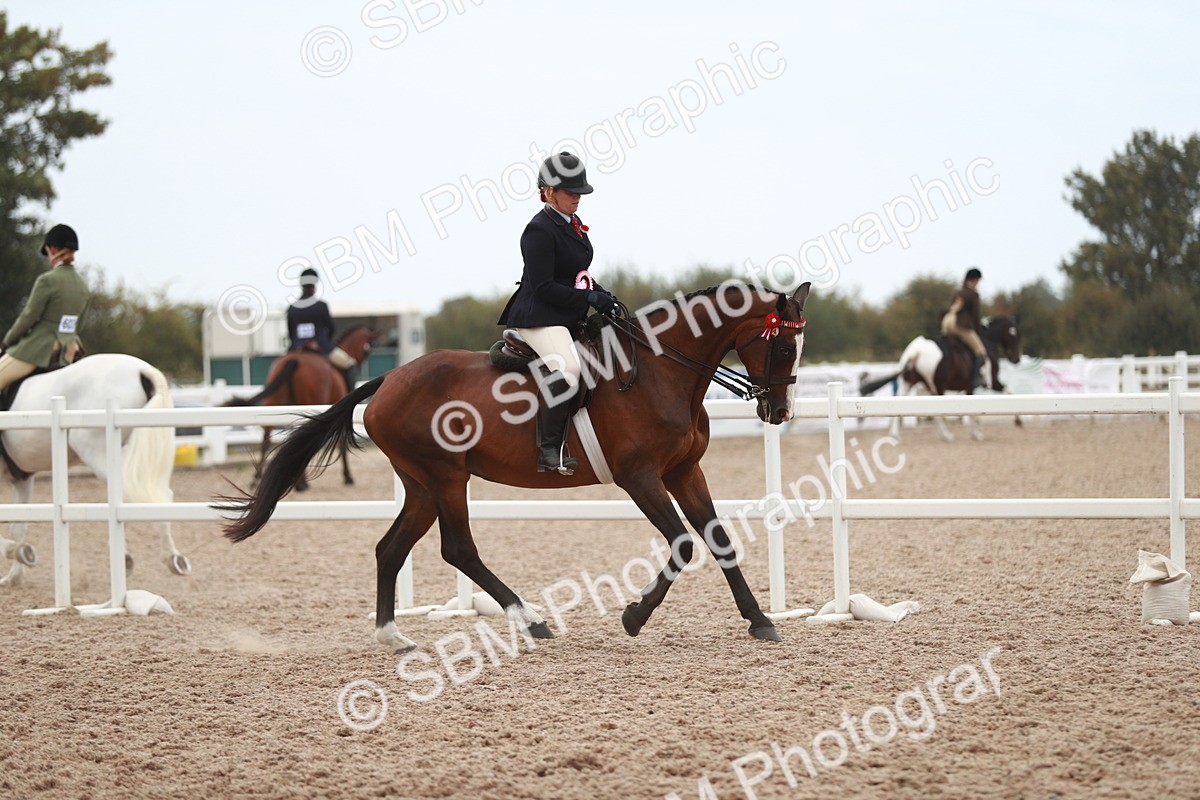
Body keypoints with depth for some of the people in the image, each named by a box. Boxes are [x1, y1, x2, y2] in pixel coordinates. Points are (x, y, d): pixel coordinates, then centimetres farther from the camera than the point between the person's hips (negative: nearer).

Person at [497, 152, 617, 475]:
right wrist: (590, 298, -19)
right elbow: (544, 288, -19)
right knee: (567, 368, -33)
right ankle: (550, 451, -32)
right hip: (539, 317, -11)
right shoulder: (539, 230, -14)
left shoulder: (573, 224, 15)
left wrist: (602, 294, 8)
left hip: (570, 316, 11)